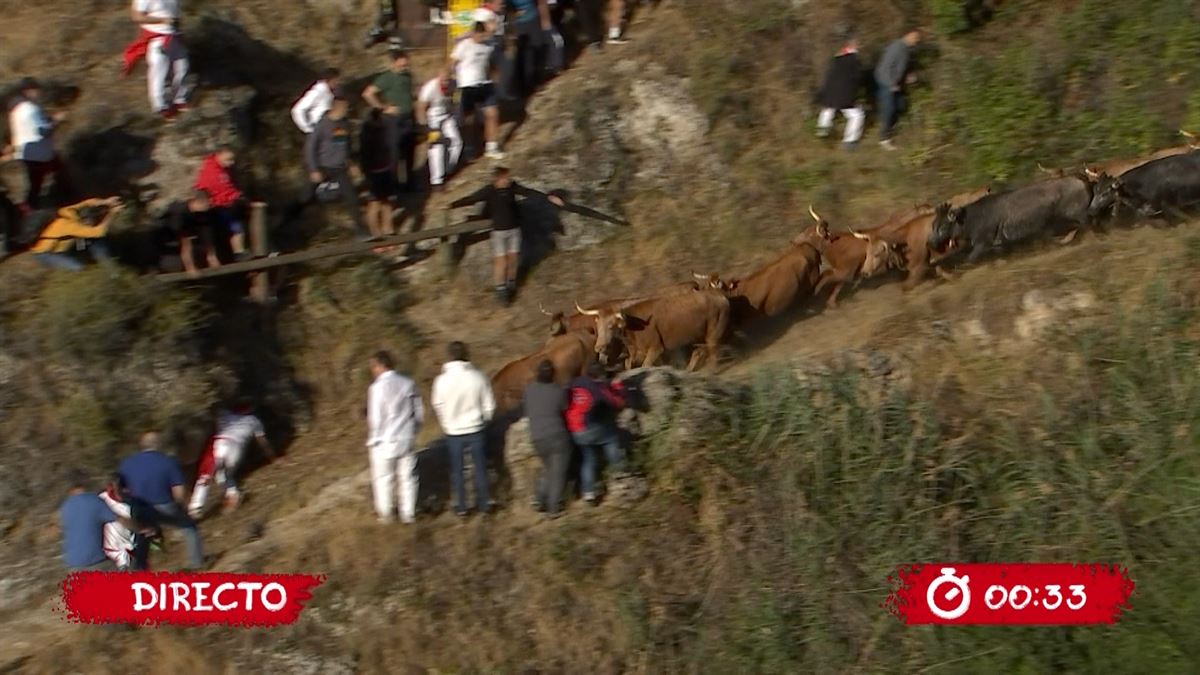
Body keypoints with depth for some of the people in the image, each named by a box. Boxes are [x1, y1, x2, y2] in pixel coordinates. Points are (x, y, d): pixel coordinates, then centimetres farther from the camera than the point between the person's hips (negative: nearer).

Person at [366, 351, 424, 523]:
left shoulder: (378, 387, -18)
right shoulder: (407, 383, -3)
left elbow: (375, 418, -16)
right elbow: (419, 411, 4)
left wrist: (372, 441, -2)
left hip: (385, 442, -4)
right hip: (407, 439, 4)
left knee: (383, 478, 13)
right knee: (407, 477, 14)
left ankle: (386, 514, 23)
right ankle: (408, 513, 21)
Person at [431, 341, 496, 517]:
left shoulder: (442, 380, -15)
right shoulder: (478, 377, -13)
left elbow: (438, 406, -1)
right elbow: (489, 405, -5)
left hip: (453, 432, 0)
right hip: (475, 430, 0)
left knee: (457, 469, 14)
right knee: (480, 467, 15)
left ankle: (461, 506, 21)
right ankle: (483, 503, 23)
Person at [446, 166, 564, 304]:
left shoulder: (512, 186, -8)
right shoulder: (488, 191, -18)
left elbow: (528, 192, -1)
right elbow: (470, 199, -20)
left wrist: (549, 197, -1)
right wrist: (452, 205, -33)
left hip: (514, 229, 4)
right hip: (499, 231, -4)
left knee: (513, 258, 12)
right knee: (501, 262, -3)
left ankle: (511, 285, 33)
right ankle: (500, 290, 12)